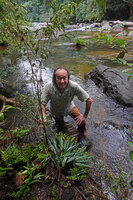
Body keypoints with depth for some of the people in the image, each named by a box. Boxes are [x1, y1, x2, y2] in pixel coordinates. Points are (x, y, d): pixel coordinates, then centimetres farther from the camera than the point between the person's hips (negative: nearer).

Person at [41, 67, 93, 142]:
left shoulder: (74, 86, -38)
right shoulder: (48, 87, -36)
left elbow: (89, 100, -28)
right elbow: (42, 104, -27)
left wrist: (85, 116, -22)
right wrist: (43, 117, -44)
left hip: (69, 107, 0)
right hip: (56, 110, 1)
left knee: (82, 122, -12)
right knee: (61, 126, 19)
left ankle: (81, 135, 23)